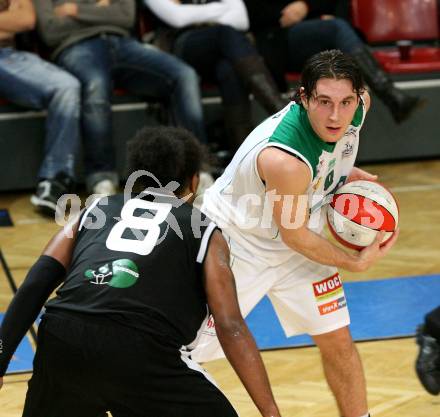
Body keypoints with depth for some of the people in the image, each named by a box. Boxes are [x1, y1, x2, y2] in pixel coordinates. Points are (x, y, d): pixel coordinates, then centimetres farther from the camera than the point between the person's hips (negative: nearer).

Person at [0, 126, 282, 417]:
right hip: (142, 355, -4)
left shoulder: (98, 209, 27)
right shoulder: (205, 232, 18)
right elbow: (230, 328, 6)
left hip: (62, 342, 4)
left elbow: (37, 283, 14)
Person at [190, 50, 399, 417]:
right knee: (186, 351, -1)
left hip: (298, 237, 7)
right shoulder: (284, 159, -40)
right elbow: (293, 235, -23)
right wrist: (355, 263, -13)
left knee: (338, 341, 5)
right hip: (237, 241, -7)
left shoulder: (358, 104, -19)